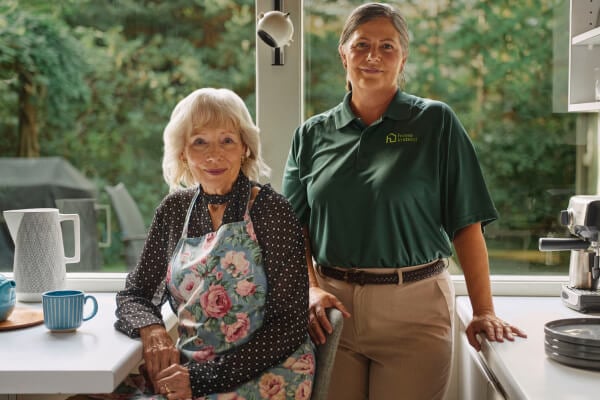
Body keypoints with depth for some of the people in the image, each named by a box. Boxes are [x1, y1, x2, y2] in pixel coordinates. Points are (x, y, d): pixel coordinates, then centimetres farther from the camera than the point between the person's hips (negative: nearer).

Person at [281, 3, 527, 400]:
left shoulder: (436, 123, 0)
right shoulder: (312, 134, 7)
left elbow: (466, 224, -3)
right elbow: (295, 229, 7)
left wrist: (484, 311, -8)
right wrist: (312, 290, -8)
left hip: (414, 307, -2)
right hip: (332, 304, 2)